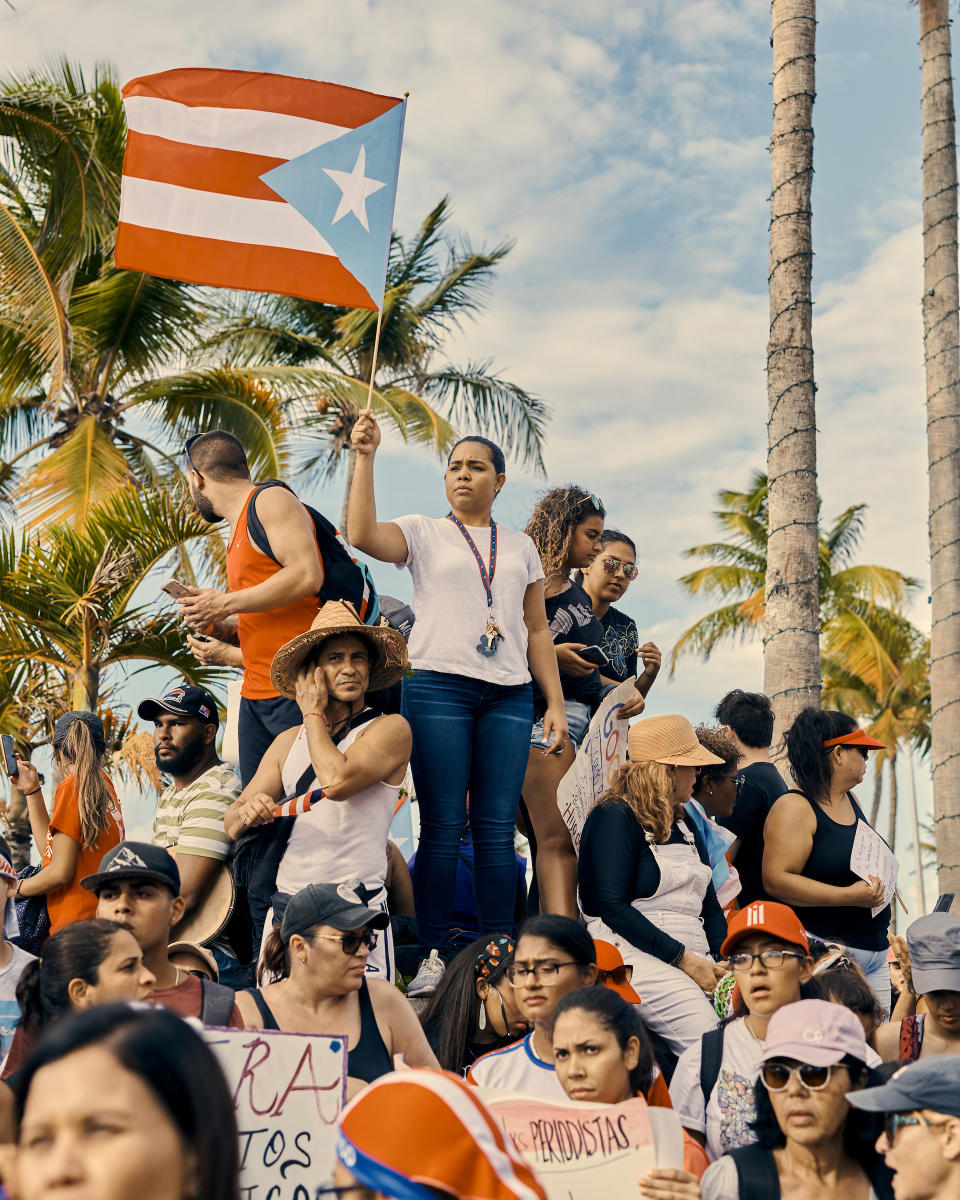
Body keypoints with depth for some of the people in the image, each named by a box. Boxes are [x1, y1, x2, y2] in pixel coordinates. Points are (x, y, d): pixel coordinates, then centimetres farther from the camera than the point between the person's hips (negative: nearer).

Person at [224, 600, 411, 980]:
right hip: (283, 906, 4)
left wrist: (312, 712, -3)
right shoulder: (288, 741, 16)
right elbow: (231, 824, 14)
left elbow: (337, 780, -19)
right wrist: (246, 813, -10)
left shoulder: (390, 728, -1)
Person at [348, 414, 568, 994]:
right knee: (443, 826, -5)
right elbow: (363, 534, -11)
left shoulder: (521, 546, 20)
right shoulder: (424, 533, 10)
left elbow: (537, 629, 19)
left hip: (508, 695, 3)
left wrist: (556, 701, 12)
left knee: (498, 827, -1)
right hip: (438, 687, -3)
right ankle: (434, 957, 0)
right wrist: (366, 456, -12)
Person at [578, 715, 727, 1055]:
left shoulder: (684, 827, 24)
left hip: (694, 956, 8)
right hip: (633, 953, -7)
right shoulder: (614, 816, -2)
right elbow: (612, 906, -13)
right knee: (706, 1035, -32)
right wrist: (683, 959, -16)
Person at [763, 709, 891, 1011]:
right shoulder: (795, 807, -9)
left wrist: (877, 881, 15)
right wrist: (848, 896, -24)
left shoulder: (850, 800, 17)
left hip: (875, 954, 9)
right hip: (823, 950, -8)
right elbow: (776, 880, -19)